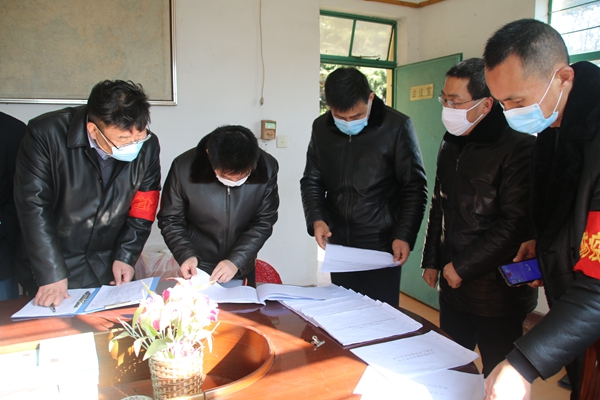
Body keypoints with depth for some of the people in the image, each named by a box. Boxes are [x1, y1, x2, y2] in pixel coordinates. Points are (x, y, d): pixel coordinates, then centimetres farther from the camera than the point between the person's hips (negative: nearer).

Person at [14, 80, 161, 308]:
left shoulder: (148, 145, -10)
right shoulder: (46, 134, -19)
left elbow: (142, 209, -1)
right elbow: (34, 207, -18)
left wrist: (126, 256, -5)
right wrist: (51, 276, -19)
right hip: (51, 264, -2)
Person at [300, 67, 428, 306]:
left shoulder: (397, 127, -10)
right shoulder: (321, 128, 3)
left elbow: (414, 187, -7)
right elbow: (311, 181, 8)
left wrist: (404, 235, -15)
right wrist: (316, 219, -9)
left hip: (382, 247, -4)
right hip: (338, 245, 4)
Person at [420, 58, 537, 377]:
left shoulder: (520, 147, -15)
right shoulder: (452, 143, 10)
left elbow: (517, 224, -20)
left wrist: (464, 266, -15)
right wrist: (432, 260, 13)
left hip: (498, 292, -6)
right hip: (453, 285, 7)